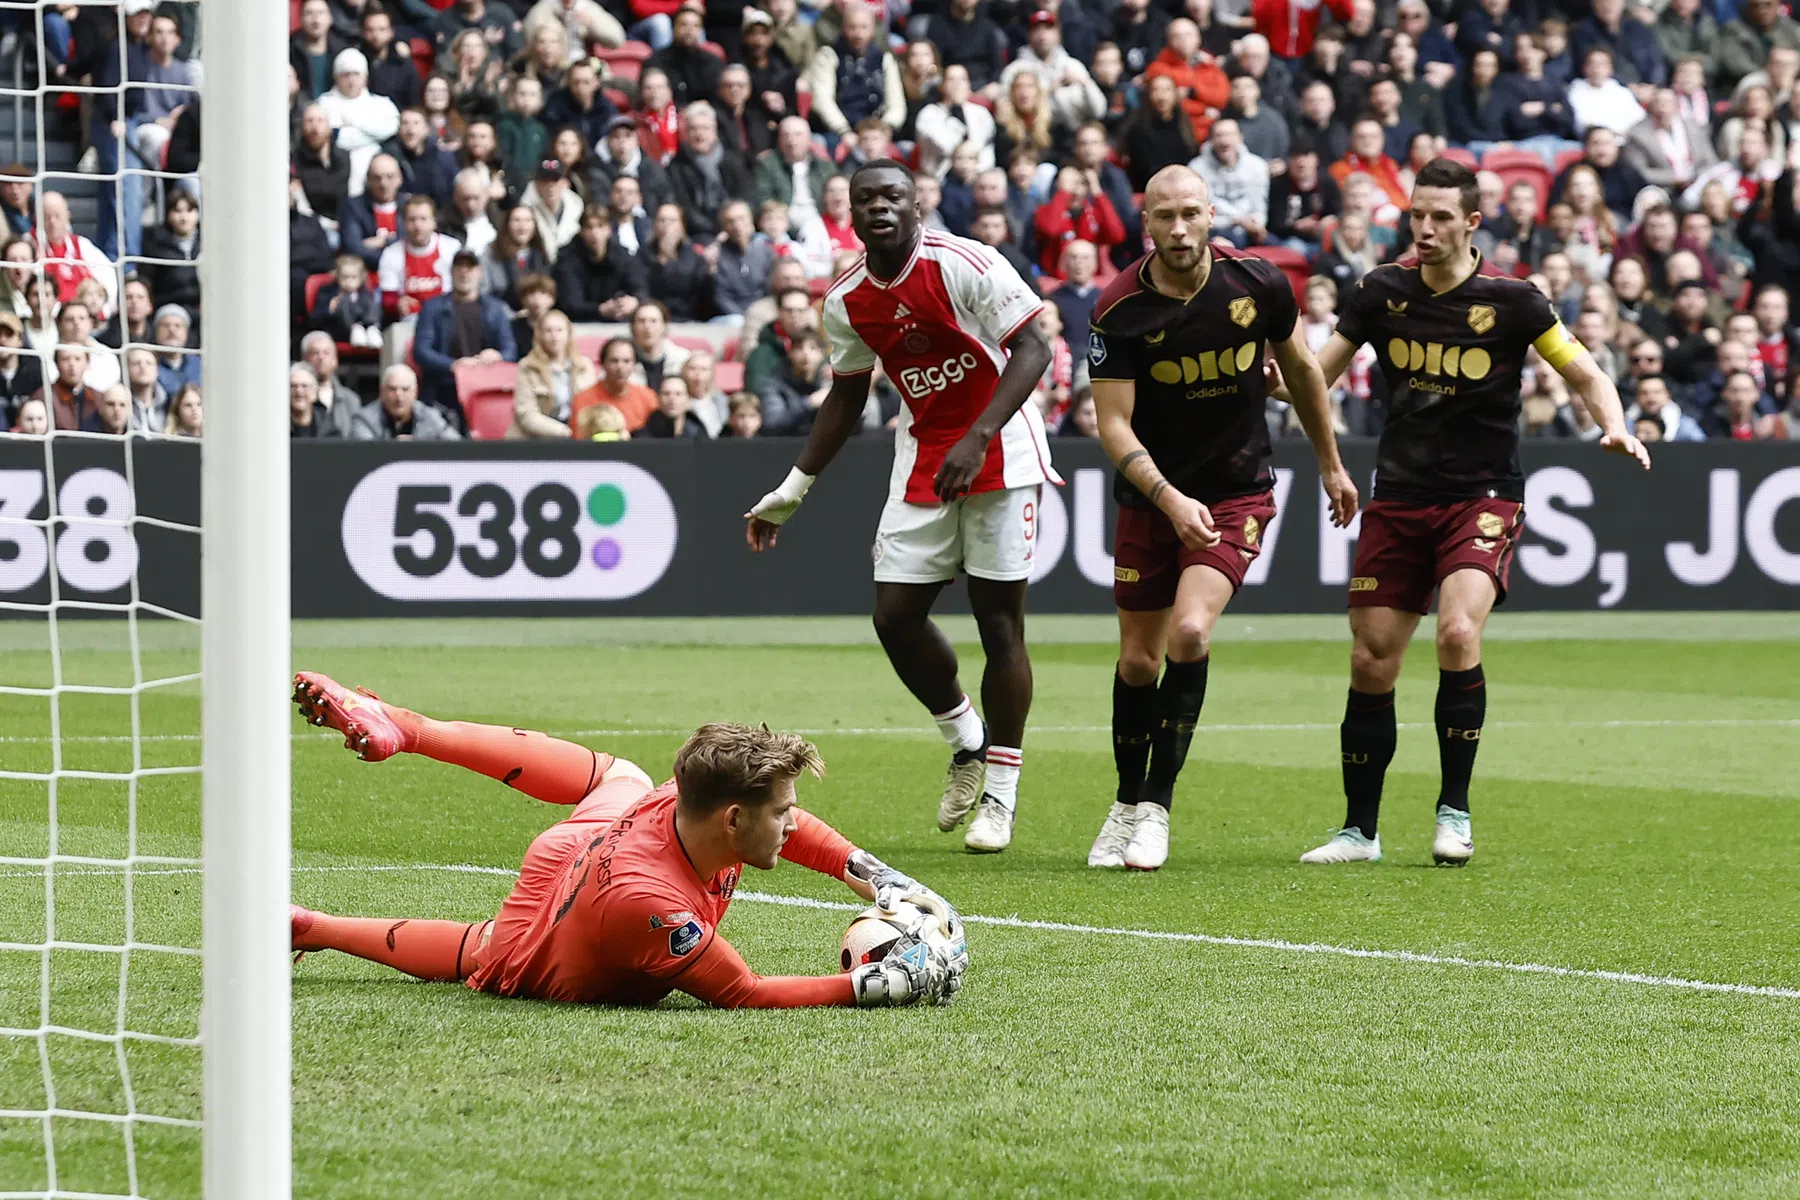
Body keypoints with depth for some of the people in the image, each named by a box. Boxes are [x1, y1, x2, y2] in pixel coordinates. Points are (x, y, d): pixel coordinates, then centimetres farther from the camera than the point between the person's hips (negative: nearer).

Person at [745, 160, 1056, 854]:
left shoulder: (963, 266, -17)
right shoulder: (846, 302, 2)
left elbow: (1032, 350, -18)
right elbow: (846, 397, 16)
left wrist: (977, 439, -28)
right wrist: (793, 491, 18)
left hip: (1000, 452, -6)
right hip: (923, 459, 6)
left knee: (999, 620, -6)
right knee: (895, 616, -2)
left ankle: (1000, 793, 3)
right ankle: (965, 742, 22)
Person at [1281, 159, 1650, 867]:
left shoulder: (1510, 301, -7)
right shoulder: (1382, 292, 2)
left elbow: (1586, 375, 1)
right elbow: (1315, 374, 5)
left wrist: (1615, 429, -18)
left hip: (1483, 497, -3)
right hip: (1398, 500, 3)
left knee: (1458, 632, -25)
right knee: (1371, 664, 0)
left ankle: (1455, 810, -12)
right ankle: (1359, 830, 13)